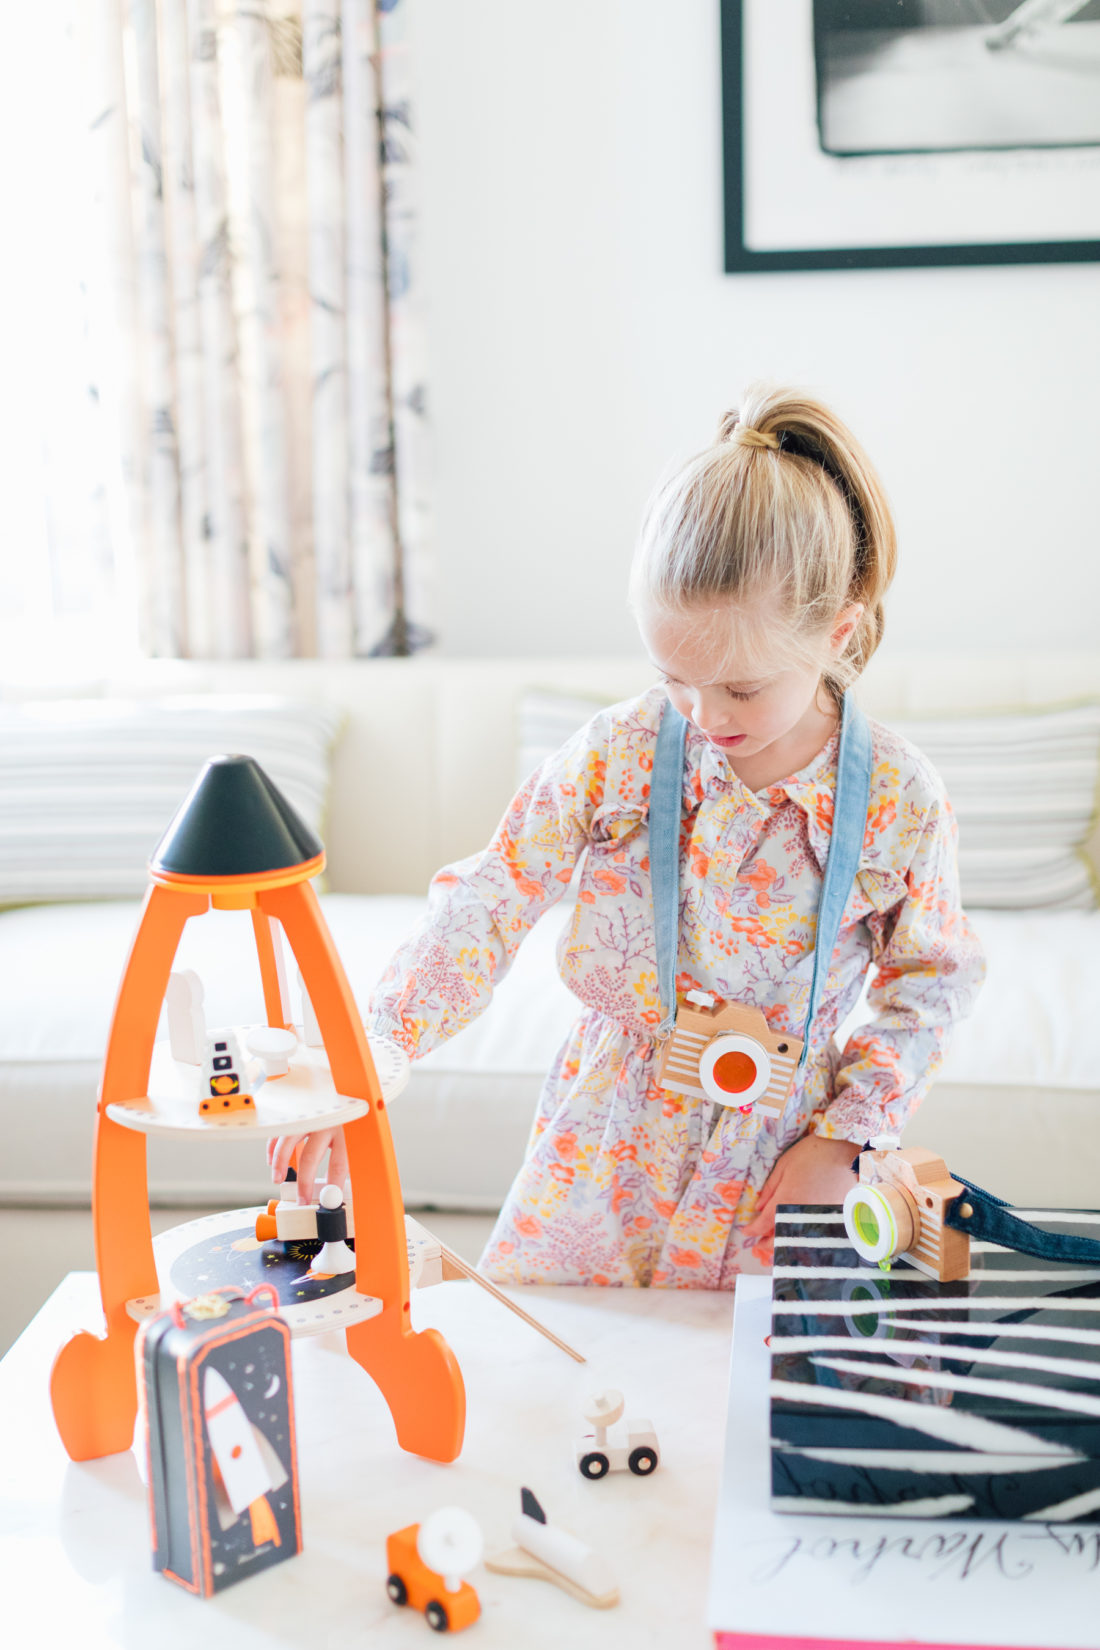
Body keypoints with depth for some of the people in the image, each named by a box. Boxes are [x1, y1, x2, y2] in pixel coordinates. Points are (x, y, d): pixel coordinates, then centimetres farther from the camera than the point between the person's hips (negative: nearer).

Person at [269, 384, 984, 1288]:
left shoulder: (900, 798, -14)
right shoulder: (620, 751, -13)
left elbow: (931, 979, 1)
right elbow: (486, 909, -12)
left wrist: (846, 1136, -7)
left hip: (769, 1160, -1)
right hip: (606, 1143, 1)